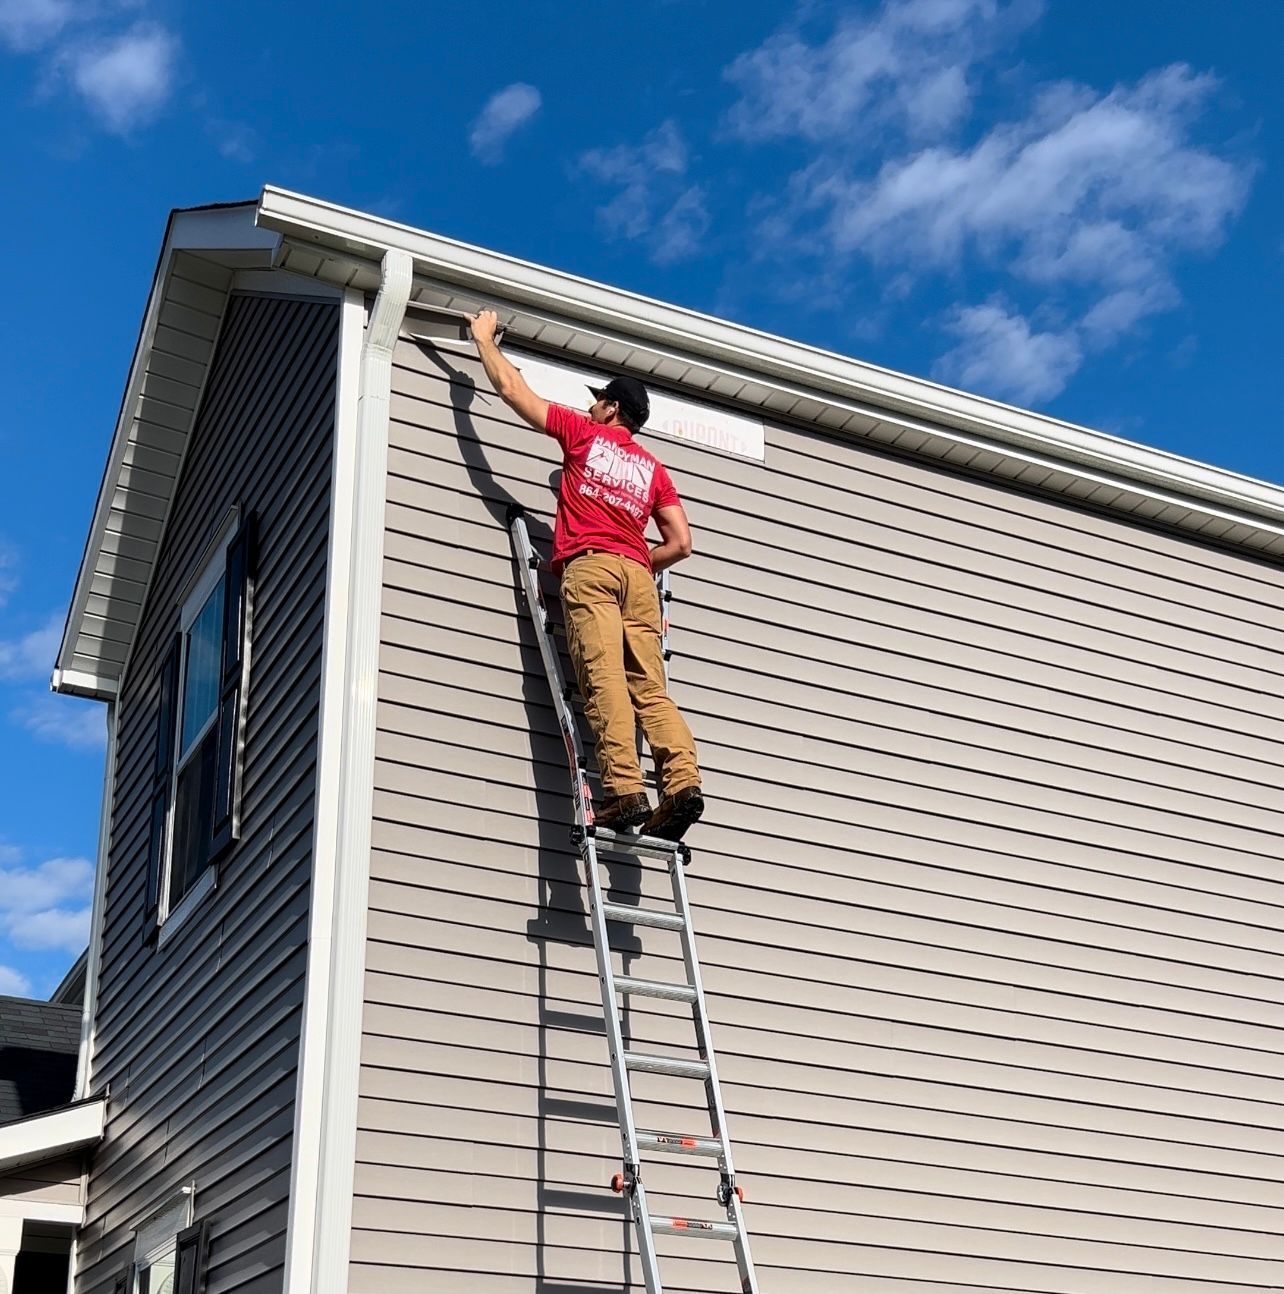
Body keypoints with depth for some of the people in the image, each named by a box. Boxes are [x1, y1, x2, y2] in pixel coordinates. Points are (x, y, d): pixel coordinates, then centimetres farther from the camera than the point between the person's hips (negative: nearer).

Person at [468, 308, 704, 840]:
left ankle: (625, 790, -29)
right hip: (637, 574, 5)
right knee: (649, 686, -1)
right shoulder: (653, 468, 26)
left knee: (604, 678, -16)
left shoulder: (583, 433, 16)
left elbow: (510, 388, 22)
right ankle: (683, 779, -20)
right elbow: (681, 543, 17)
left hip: (589, 566, -4)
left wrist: (484, 336, 37)